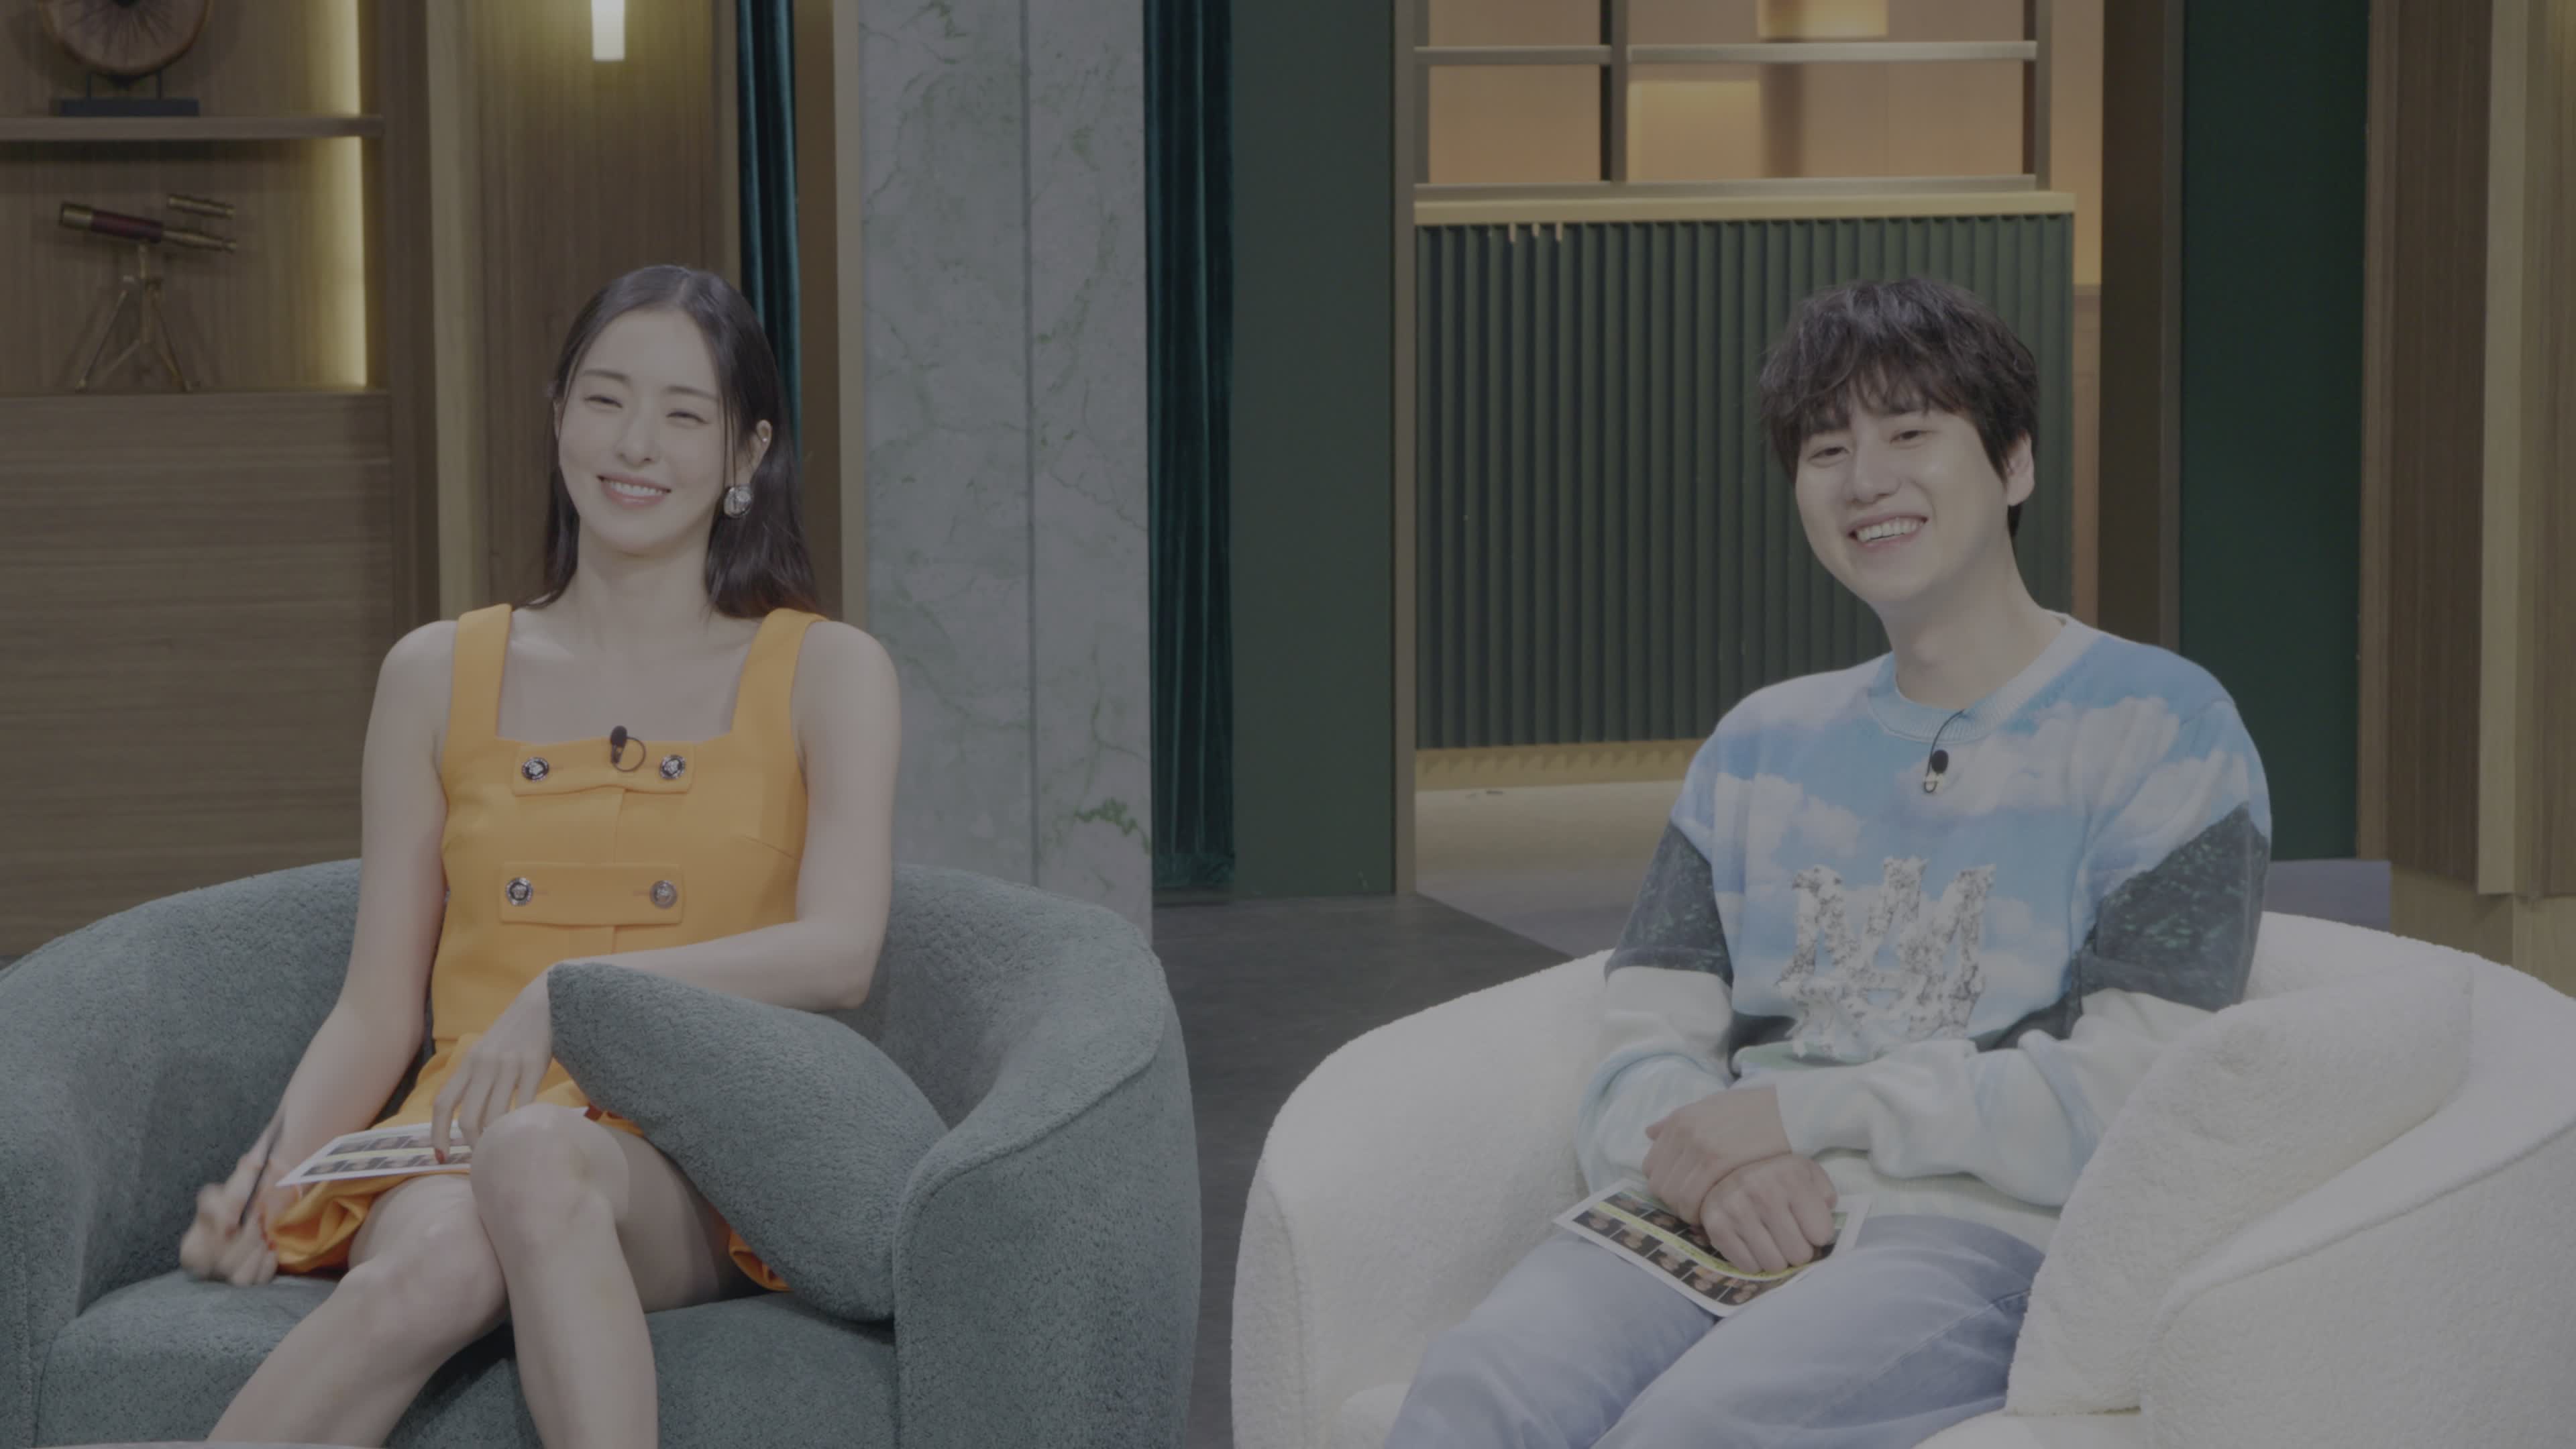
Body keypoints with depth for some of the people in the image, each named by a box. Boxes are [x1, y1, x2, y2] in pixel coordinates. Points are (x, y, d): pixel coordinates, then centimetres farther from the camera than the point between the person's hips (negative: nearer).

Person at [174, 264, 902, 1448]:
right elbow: (376, 1010, 15)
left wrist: (582, 989, -17)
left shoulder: (828, 673, 12)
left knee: (536, 1160, -40)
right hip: (460, 1137, 1)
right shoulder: (440, 675, 17)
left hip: (691, 1165, -1)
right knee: (432, 1269, -38)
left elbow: (838, 953, -4)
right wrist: (275, 1164, -5)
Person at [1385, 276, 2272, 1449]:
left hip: (1979, 1233, -4)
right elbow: (1639, 1052, 15)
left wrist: (1801, 1112, -8)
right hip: (1719, 1219, 4)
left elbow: (2130, 1094, -5)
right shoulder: (1763, 742, 24)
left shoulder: (2160, 726, 7)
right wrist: (1707, 1153, -9)